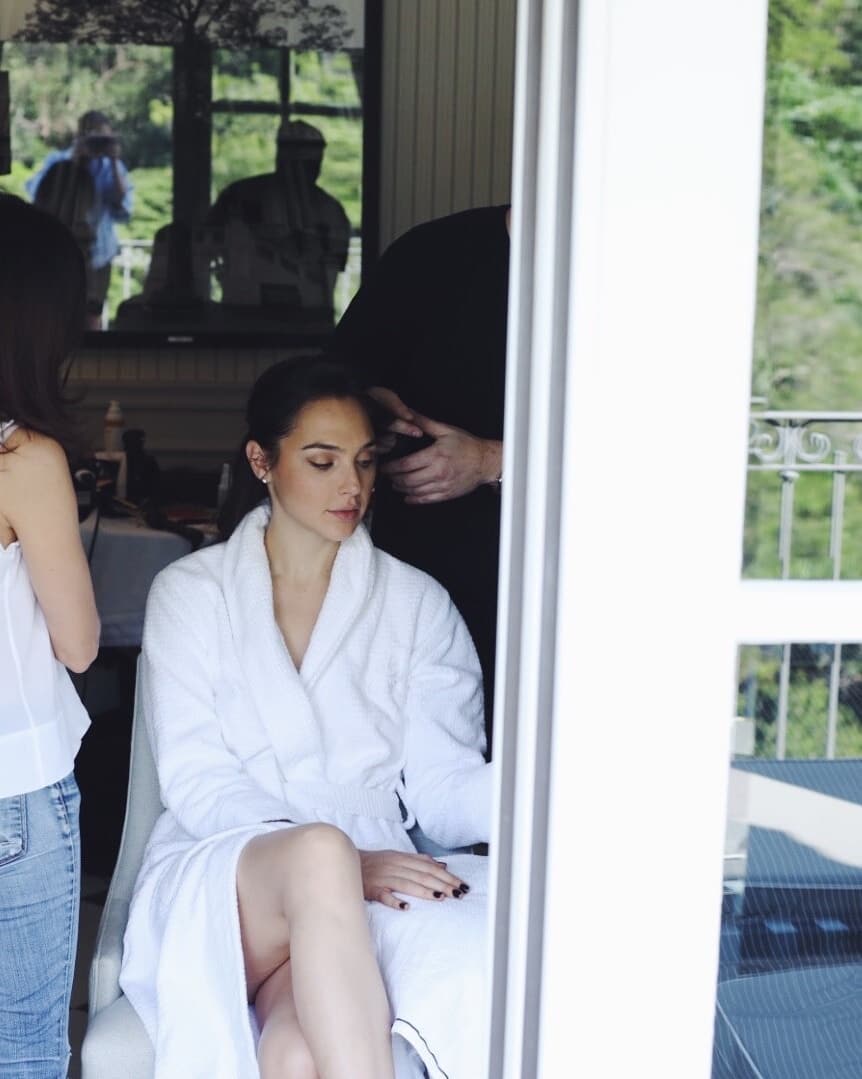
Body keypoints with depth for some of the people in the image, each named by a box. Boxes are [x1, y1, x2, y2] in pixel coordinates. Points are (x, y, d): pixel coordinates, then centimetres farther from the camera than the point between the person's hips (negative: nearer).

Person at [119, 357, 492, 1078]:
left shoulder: (417, 604, 13)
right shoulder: (190, 594, 9)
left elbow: (441, 787, 2)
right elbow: (197, 783, -2)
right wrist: (340, 859, -19)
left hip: (372, 881, 0)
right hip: (224, 877, 0)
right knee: (320, 853, -38)